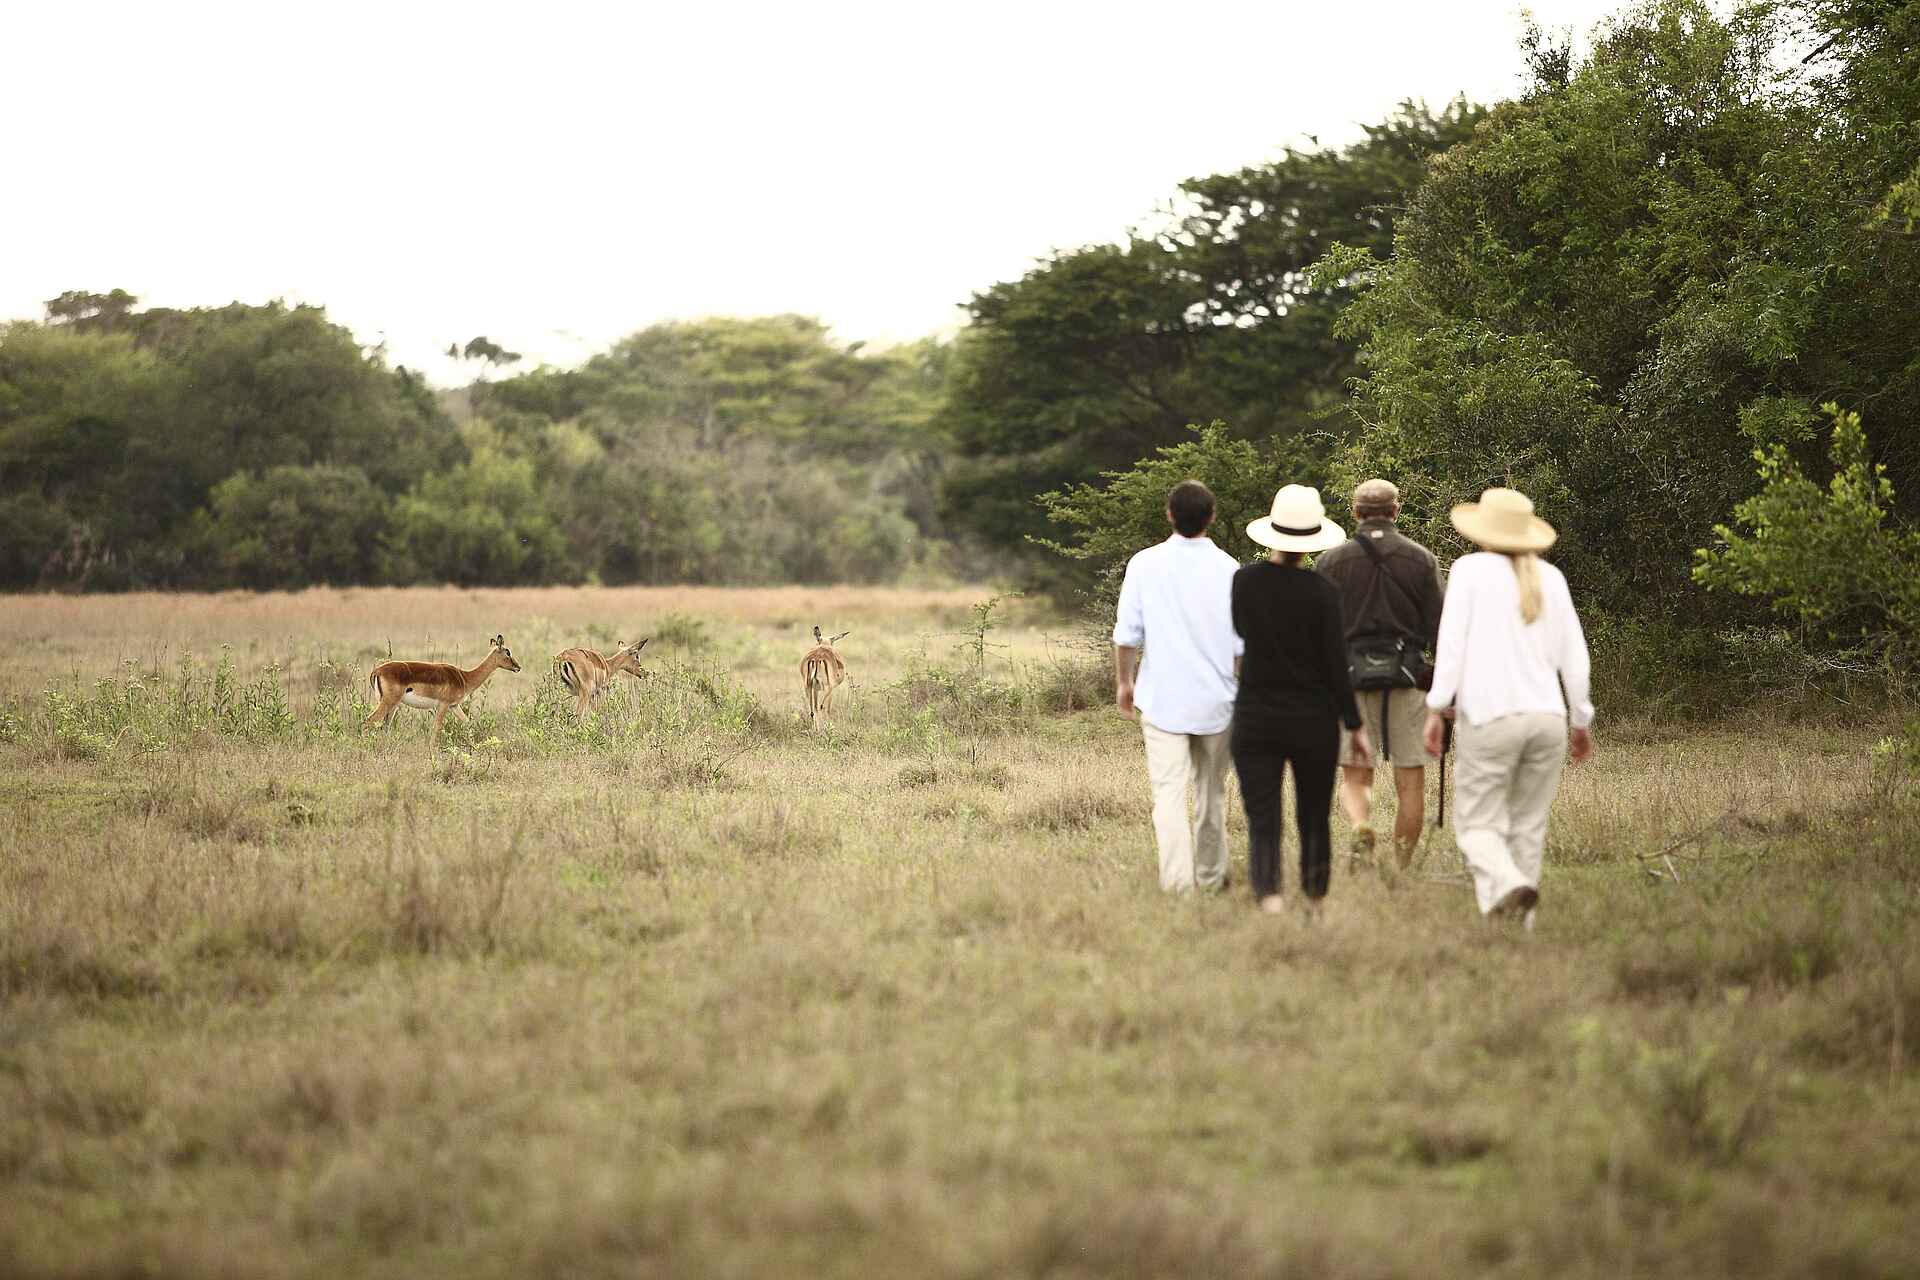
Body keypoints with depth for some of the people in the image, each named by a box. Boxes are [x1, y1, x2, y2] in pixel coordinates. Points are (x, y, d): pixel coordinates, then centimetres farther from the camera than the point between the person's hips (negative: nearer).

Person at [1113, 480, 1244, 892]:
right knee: (1211, 790, 16)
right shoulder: (1228, 569, -5)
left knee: (1169, 792, -5)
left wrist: (1123, 682, 13)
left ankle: (1178, 880, -16)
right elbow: (1244, 643, -3)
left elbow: (1126, 635, -2)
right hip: (1216, 699, 1)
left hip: (1162, 698, -1)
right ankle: (1211, 876, 26)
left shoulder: (1145, 564, -5)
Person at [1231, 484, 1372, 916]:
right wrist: (1355, 726, -1)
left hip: (1256, 718, 1)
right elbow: (1335, 665, -8)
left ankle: (1268, 901, -22)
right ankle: (1315, 905, 25)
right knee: (1314, 819, 16)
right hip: (1314, 719, -1)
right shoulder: (1321, 592, -11)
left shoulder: (1244, 581, -4)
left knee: (1262, 822, -3)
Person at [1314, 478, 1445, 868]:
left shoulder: (1331, 561, 2)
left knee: (1355, 777, 8)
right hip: (1408, 679, 0)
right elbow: (1438, 629, 1)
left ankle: (1361, 829, -21)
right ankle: (1403, 870, 9)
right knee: (1410, 782, 7)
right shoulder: (1422, 560, 2)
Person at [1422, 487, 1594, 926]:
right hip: (1548, 717, 4)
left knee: (1478, 823, 1)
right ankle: (1518, 921, 9)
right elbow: (1573, 655, 13)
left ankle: (1509, 885, -26)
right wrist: (1582, 721, 21)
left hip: (1490, 718, -4)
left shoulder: (1471, 569, 0)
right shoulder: (1550, 578, 11)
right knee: (1528, 826, 12)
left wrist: (1437, 708, -4)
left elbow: (1452, 642, -7)